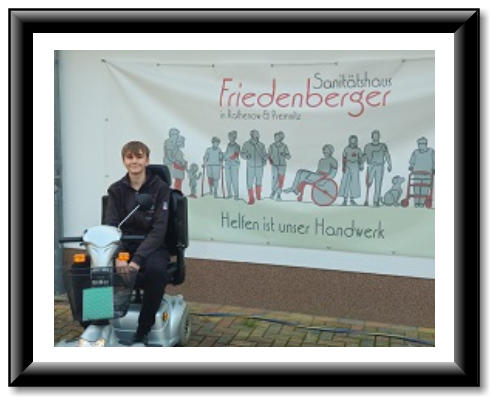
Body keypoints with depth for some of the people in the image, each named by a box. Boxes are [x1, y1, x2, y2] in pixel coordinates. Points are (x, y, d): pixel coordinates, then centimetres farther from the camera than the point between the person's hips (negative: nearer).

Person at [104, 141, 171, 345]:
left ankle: (142, 332, -20)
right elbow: (110, 225, -6)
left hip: (153, 246, -2)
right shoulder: (116, 190, 5)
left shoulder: (160, 188, -5)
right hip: (123, 246, 3)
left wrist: (138, 259, -27)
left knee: (156, 269, -36)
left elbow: (159, 229, -13)